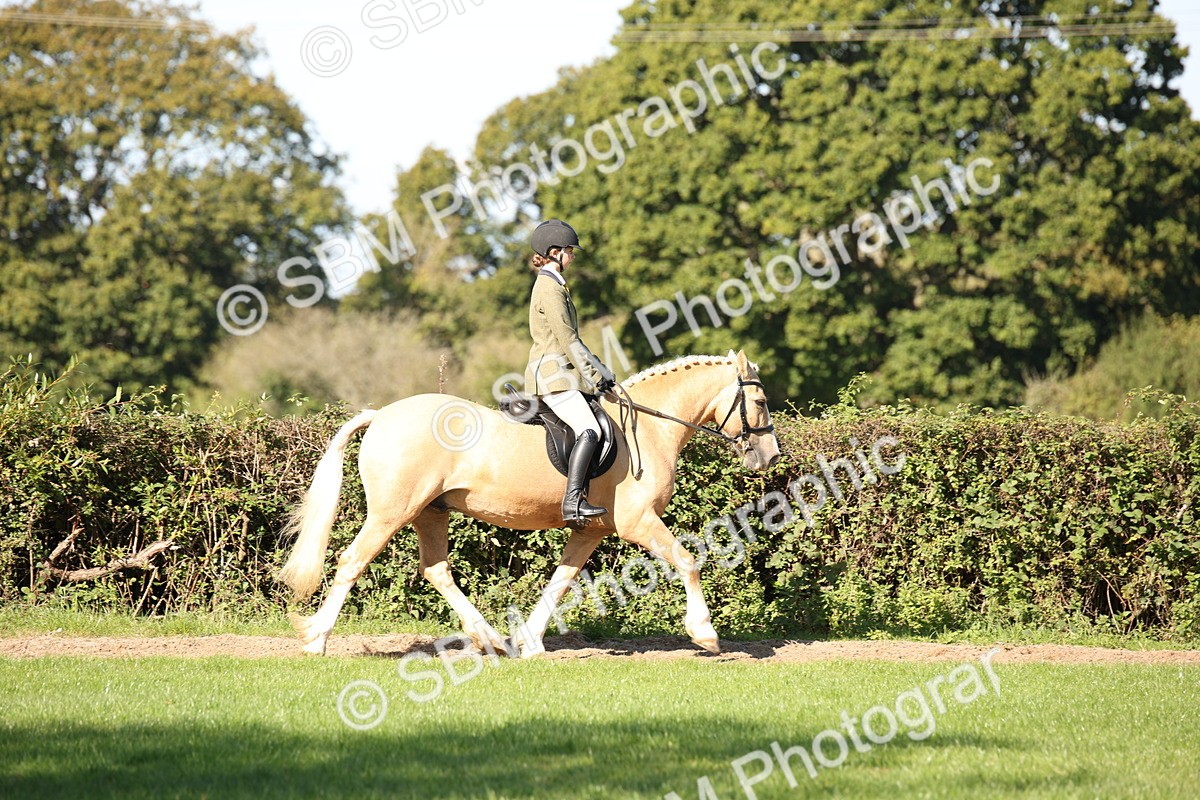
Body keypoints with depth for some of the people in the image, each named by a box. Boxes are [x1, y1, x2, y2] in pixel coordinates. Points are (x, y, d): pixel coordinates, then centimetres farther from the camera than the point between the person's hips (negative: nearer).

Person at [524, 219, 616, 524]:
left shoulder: (552, 285, 21)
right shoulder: (550, 288, -12)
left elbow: (571, 340, 23)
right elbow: (567, 339, -16)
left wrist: (600, 372, 19)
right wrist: (593, 377, -13)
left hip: (556, 372, 11)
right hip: (552, 374, -11)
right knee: (589, 430, -24)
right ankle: (573, 502, -33)